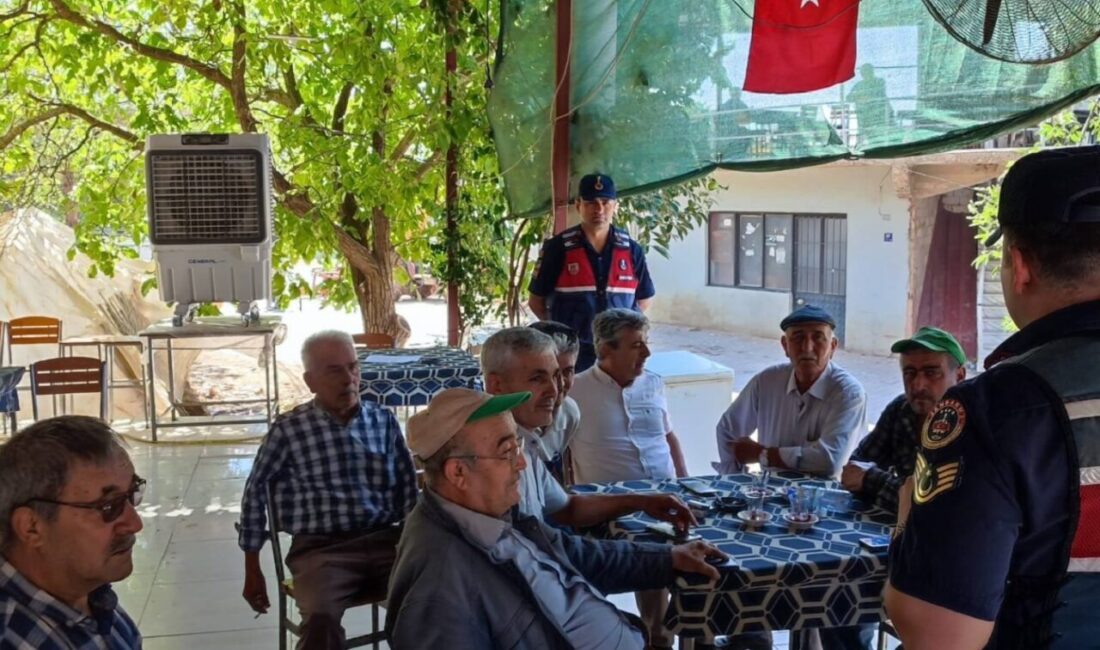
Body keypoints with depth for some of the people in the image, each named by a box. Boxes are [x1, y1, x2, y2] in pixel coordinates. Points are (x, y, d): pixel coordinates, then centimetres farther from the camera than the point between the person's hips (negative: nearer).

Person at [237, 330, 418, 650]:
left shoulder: (384, 420, 12)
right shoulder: (289, 429, 3)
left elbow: (407, 485, 15)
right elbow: (255, 492, 10)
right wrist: (252, 570, 10)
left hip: (384, 540, 3)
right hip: (322, 548, -3)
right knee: (321, 618, -35)